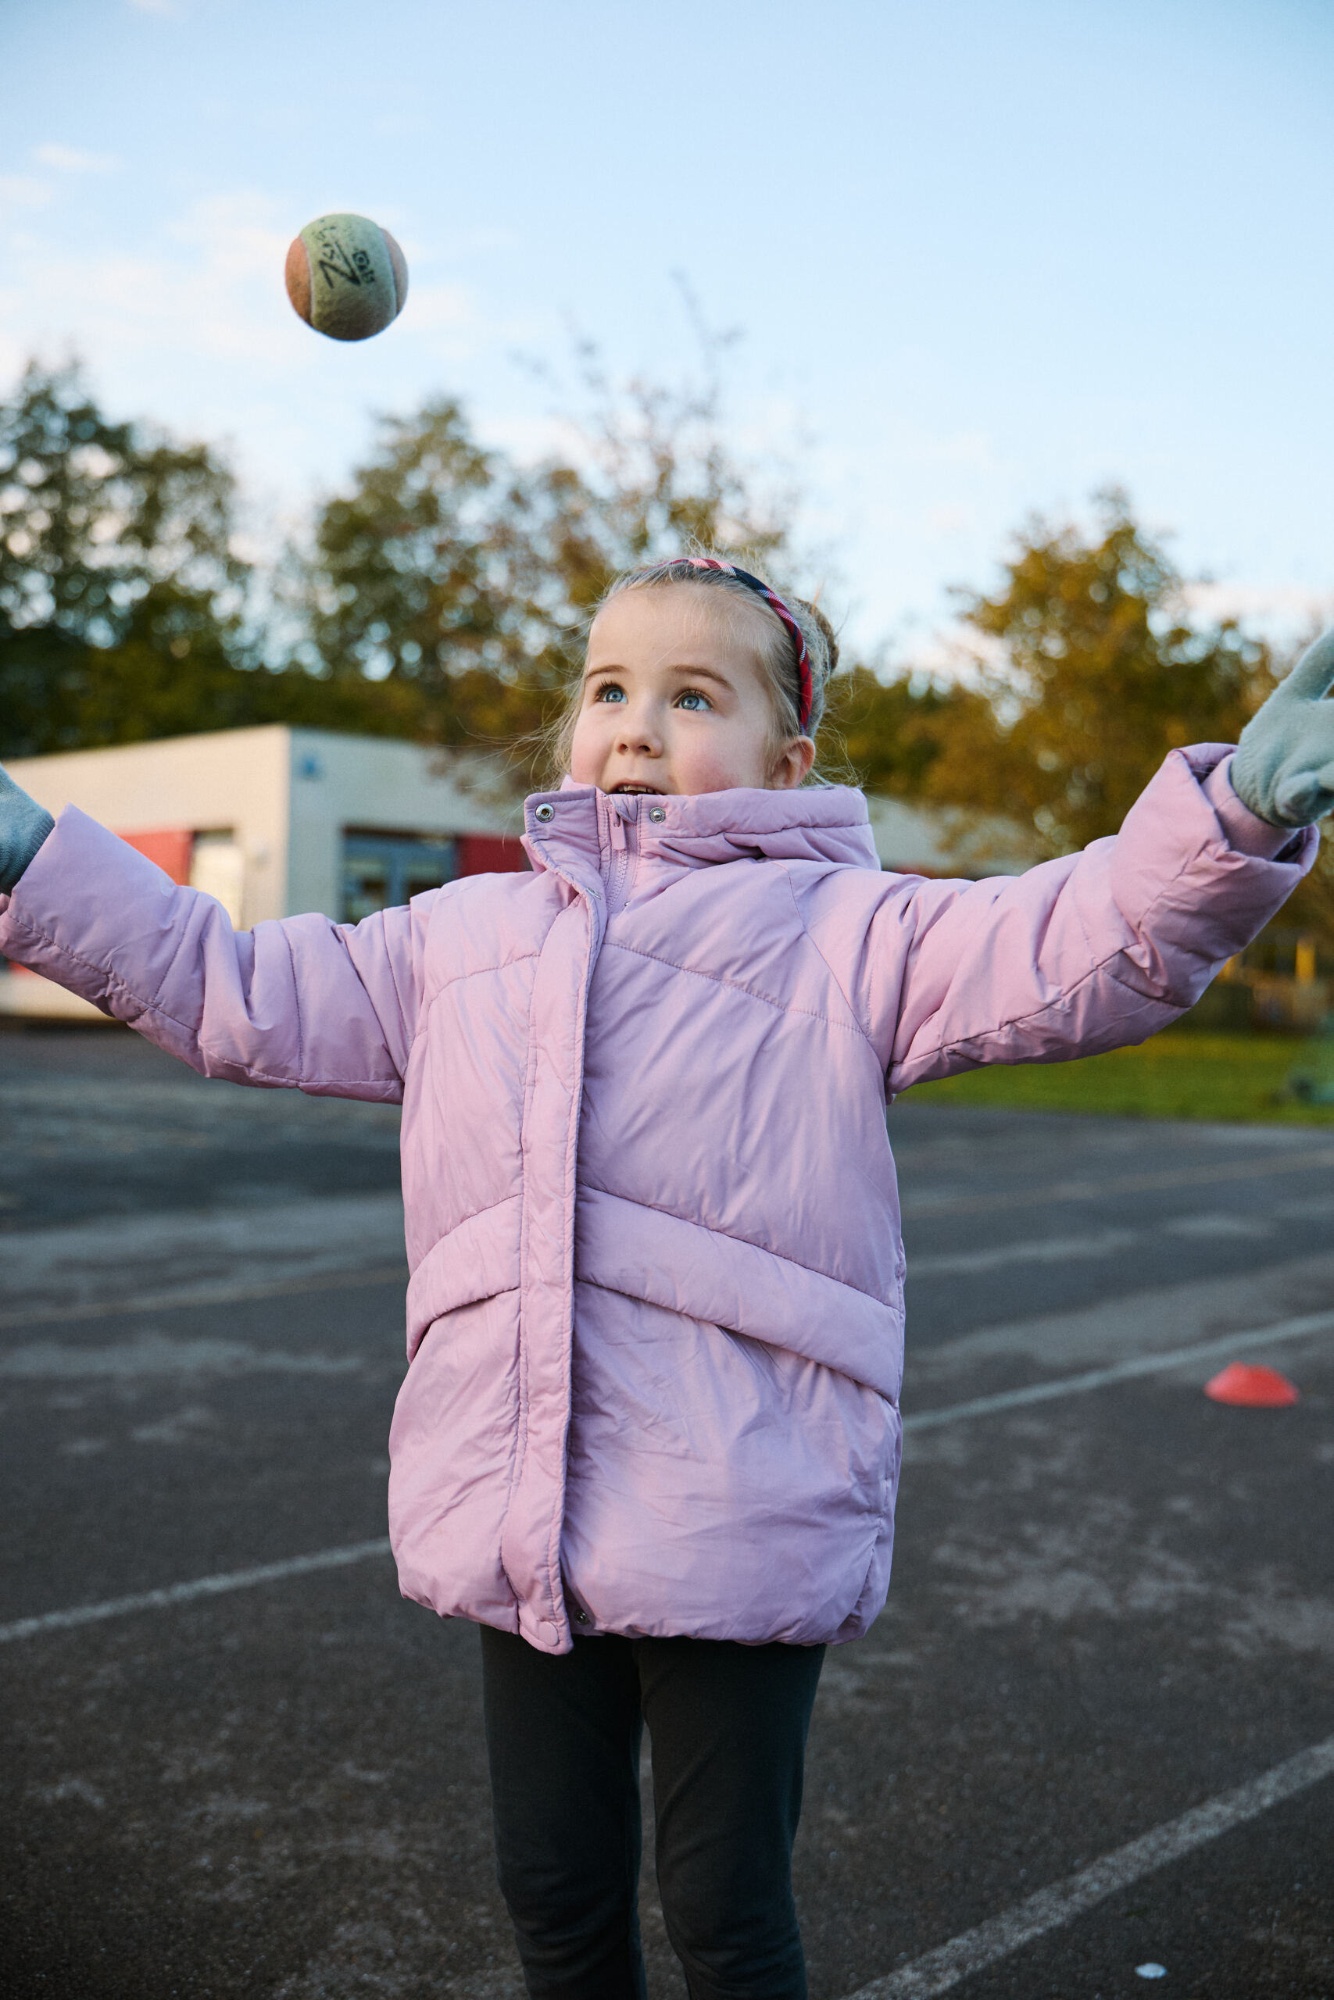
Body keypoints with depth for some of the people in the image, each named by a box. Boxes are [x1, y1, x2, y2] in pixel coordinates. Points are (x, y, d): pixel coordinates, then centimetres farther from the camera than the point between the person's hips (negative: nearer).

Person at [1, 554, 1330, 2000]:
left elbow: (1076, 952, -10)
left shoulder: (844, 933, 1)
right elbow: (233, 988, 17)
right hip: (520, 1513, 4)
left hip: (738, 1518, -4)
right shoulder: (464, 935, 14)